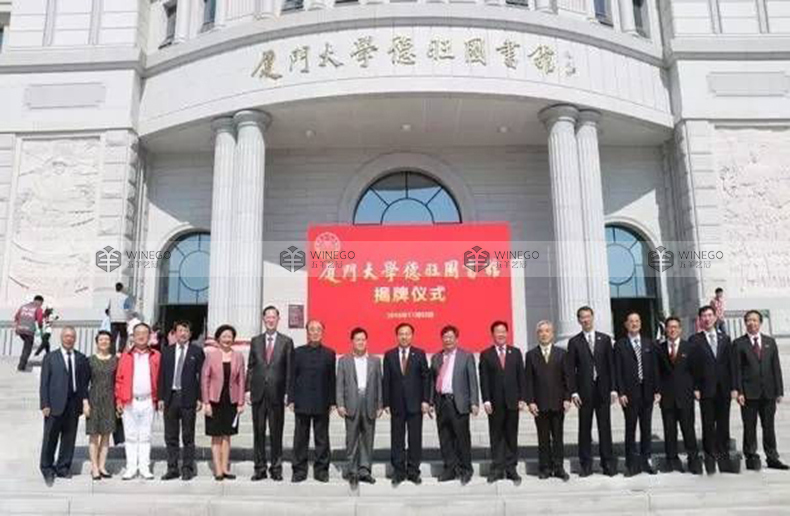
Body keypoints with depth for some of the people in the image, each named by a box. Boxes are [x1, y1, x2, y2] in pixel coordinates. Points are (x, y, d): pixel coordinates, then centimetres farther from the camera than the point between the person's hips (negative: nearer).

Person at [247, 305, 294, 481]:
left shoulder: (286, 342, 3)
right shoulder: (255, 341, 10)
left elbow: (289, 369, 1)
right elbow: (250, 367, 11)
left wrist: (288, 392, -4)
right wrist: (248, 389, 3)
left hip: (277, 393, -2)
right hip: (258, 393, 2)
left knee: (276, 432, 4)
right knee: (258, 432, 7)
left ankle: (276, 468, 13)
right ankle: (260, 468, 16)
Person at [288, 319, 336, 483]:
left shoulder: (329, 353, 6)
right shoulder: (298, 352, 6)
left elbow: (332, 379, 5)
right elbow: (292, 377, 5)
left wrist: (332, 401, 0)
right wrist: (291, 399, -2)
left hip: (322, 404, 0)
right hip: (302, 402, 0)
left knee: (322, 438, 5)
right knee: (301, 438, 6)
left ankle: (321, 470, 15)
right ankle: (299, 470, 15)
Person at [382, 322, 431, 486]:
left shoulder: (419, 354, 3)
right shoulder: (389, 355, 5)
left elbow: (426, 378, 2)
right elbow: (385, 380, 4)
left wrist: (425, 400, -5)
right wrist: (386, 403, -2)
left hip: (415, 403, -1)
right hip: (396, 404, 1)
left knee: (415, 439, 4)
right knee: (397, 440, 5)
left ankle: (413, 471, 14)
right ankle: (399, 472, 15)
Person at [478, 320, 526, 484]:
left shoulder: (516, 352, 9)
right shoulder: (485, 355, 3)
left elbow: (521, 377, 7)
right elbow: (484, 380, -1)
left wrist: (522, 398, 0)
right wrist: (486, 400, -8)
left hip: (512, 401, 2)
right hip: (495, 402, -1)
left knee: (512, 437, 6)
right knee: (496, 437, 4)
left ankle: (511, 468, 13)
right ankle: (497, 469, 10)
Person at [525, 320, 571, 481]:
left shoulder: (561, 353, 7)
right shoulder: (531, 355, 4)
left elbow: (567, 377, 5)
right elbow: (528, 380, 1)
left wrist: (567, 398, -3)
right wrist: (530, 401, -6)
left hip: (558, 403, 1)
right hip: (539, 403, 0)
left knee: (558, 436, 5)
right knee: (543, 438, 5)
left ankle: (558, 467, 13)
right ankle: (545, 468, 13)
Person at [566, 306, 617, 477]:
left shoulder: (605, 339, 8)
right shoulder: (574, 342, 3)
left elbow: (611, 365, 6)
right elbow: (571, 369, 0)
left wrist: (613, 389, 0)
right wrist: (573, 392, -7)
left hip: (603, 390, 1)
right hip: (584, 391, -1)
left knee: (605, 427, 4)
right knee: (585, 429, 4)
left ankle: (608, 463, 13)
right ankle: (586, 464, 11)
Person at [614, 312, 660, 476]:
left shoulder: (649, 344, 10)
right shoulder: (619, 345, 0)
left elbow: (654, 368, 9)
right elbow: (618, 371, -4)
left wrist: (656, 390, 2)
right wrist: (621, 393, -10)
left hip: (647, 391, 3)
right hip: (629, 393, -3)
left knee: (646, 428, 9)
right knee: (630, 429, 2)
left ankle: (646, 460, 18)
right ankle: (632, 464, 8)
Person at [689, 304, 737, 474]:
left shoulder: (725, 339, 11)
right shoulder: (695, 340, 0)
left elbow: (730, 364, 9)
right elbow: (693, 366, -2)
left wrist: (733, 387, 3)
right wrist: (695, 388, -8)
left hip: (724, 389, 3)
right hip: (706, 389, -3)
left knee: (723, 424, 7)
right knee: (708, 424, 2)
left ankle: (723, 456, 16)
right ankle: (710, 457, 11)